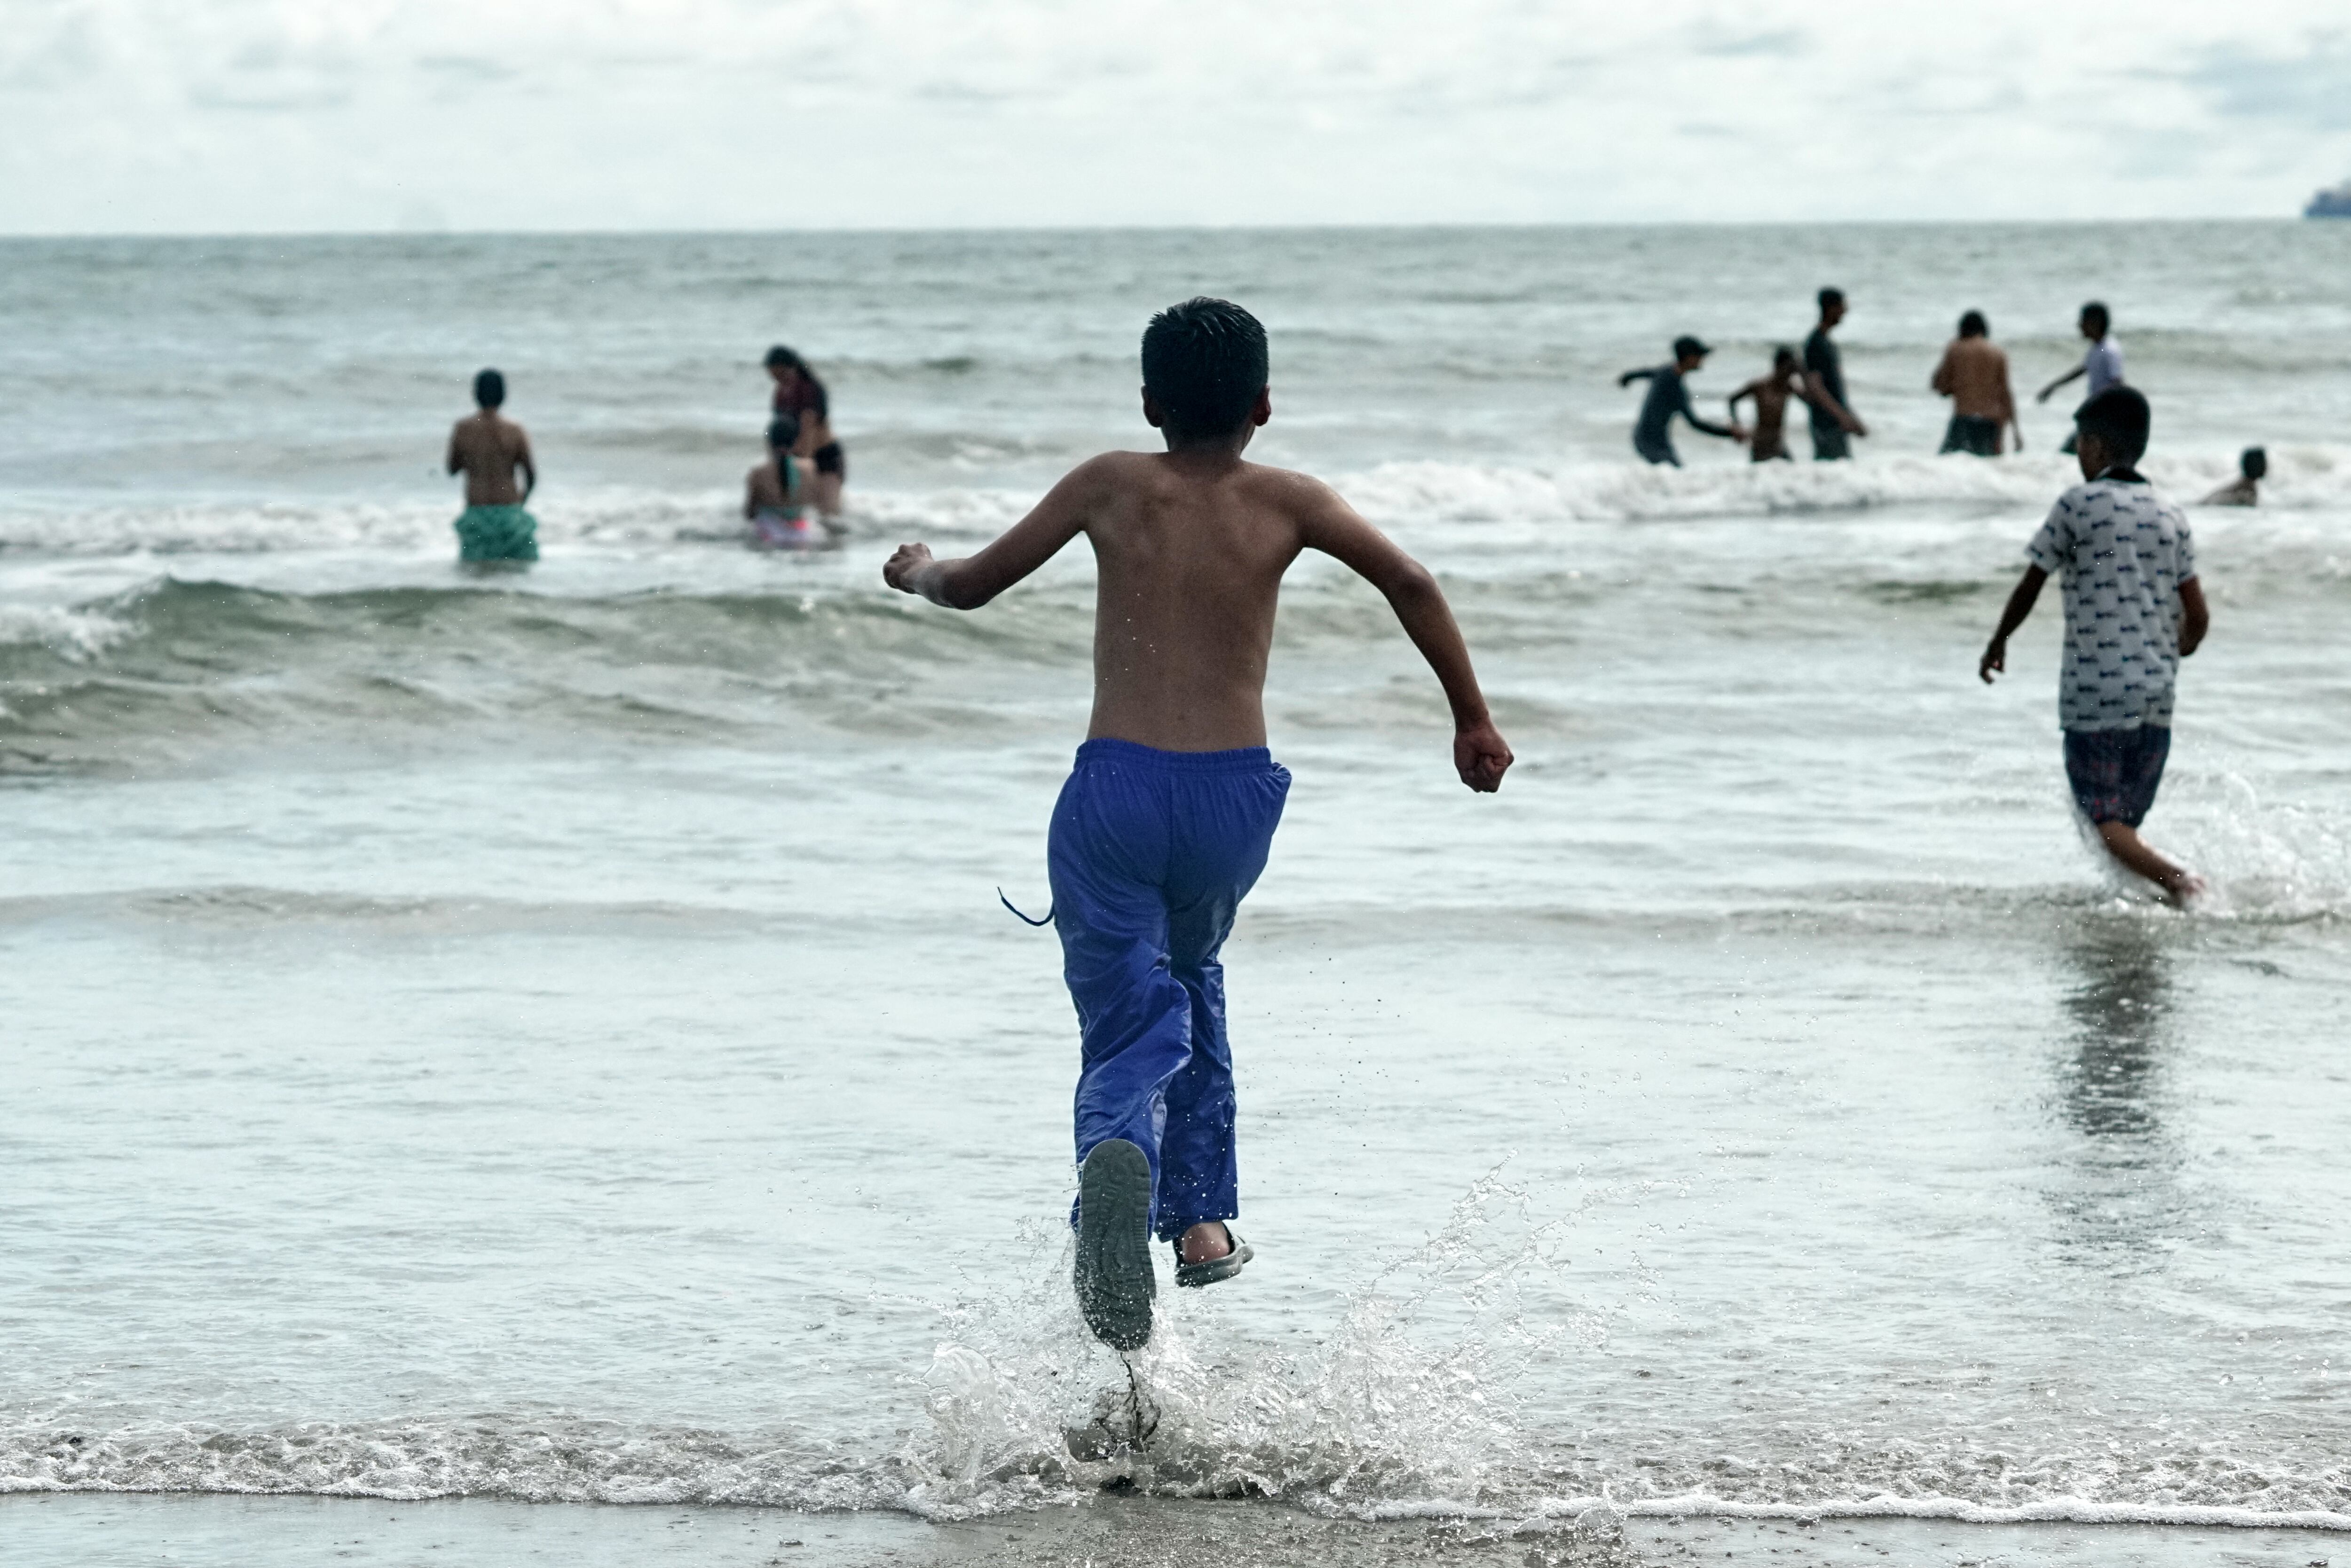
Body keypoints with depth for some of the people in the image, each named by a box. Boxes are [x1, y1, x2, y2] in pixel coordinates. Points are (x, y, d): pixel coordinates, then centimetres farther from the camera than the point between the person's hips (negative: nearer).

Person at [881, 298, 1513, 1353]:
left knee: (1131, 1030, -2)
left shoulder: (1112, 485, 4)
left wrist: (918, 574, 32)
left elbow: (974, 585, 9)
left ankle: (1118, 1157, -39)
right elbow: (1409, 583, -5)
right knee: (1192, 973, 30)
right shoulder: (1283, 502, 3)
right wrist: (1472, 720, 3)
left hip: (1115, 791, -1)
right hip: (1233, 793, 1)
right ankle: (1202, 1220, 30)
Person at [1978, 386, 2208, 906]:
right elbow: (2198, 618, 8)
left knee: (2105, 822, -5)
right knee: (2126, 821, 13)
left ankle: (2174, 879, -27)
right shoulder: (2170, 517, 10)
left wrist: (1997, 643, 19)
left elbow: (2030, 587, 1)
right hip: (2155, 695, 5)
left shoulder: (2078, 506, -5)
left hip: (2094, 692, -5)